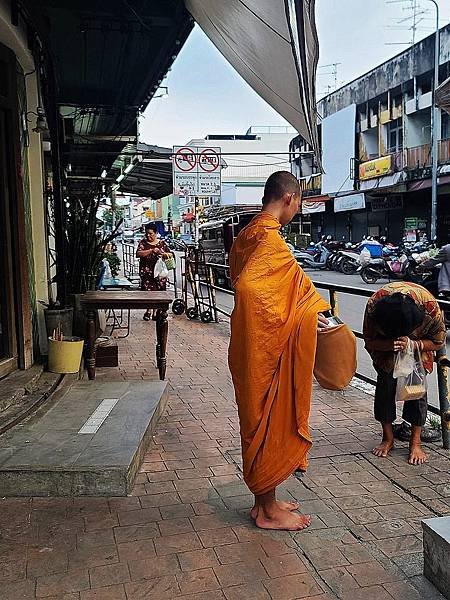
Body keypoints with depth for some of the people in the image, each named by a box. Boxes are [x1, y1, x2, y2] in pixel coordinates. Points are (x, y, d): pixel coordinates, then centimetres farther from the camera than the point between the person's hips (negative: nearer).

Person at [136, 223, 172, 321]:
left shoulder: (162, 243, 10)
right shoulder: (143, 242, 5)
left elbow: (171, 254, 12)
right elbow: (138, 254, -11)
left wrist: (164, 254, -11)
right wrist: (151, 251, -20)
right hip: (147, 271, -1)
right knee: (148, 291, -10)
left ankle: (155, 312, 9)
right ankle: (148, 311, 6)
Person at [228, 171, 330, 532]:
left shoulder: (249, 234, 12)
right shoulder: (270, 240, -19)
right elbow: (246, 287, -33)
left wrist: (304, 312, 15)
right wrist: (294, 318, -23)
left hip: (256, 346, 10)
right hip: (268, 348, -10)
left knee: (261, 421, 17)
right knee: (270, 422, 3)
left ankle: (264, 500, 31)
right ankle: (269, 511, 18)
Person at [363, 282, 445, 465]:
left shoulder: (430, 307, -39)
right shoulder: (374, 306, -38)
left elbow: (438, 342, -19)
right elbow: (369, 341, -20)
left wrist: (413, 345, -38)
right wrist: (390, 345, -41)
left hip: (419, 342, 0)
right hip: (384, 343, 1)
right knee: (386, 382, -8)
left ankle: (415, 443, 2)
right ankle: (388, 438, 9)